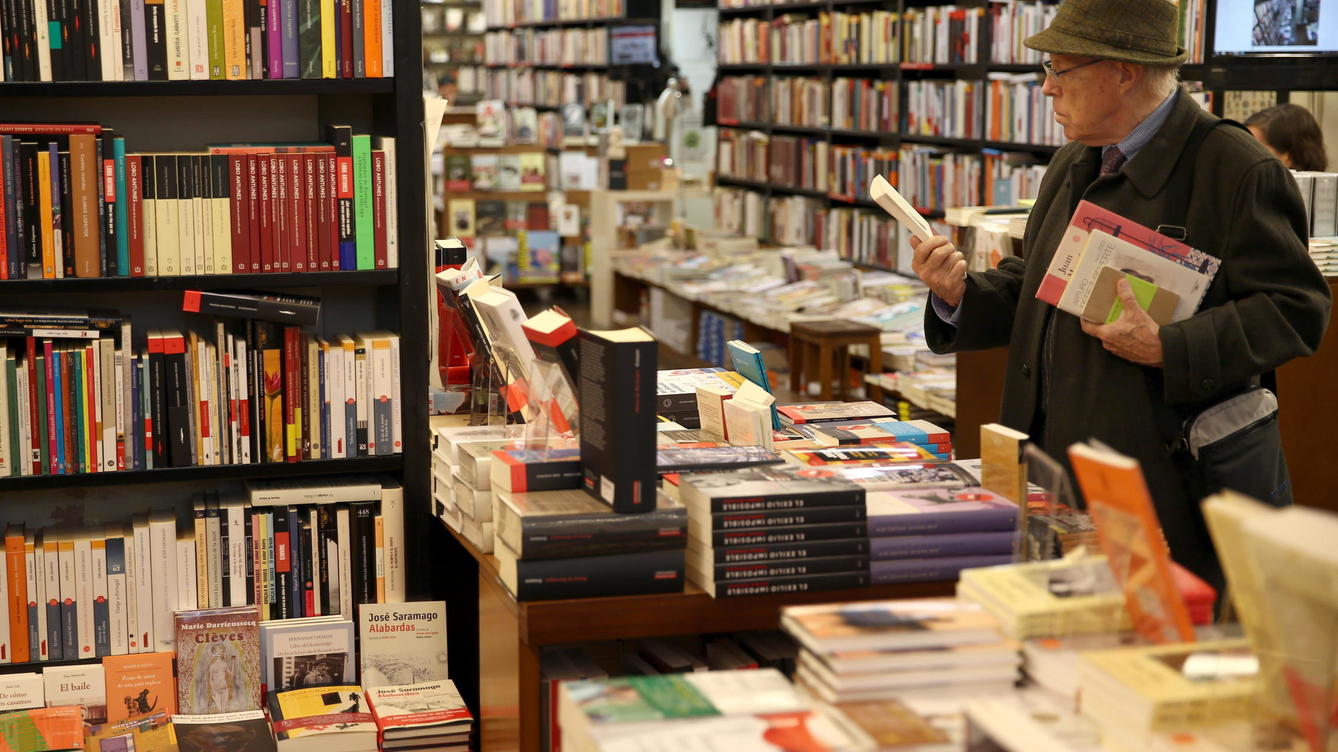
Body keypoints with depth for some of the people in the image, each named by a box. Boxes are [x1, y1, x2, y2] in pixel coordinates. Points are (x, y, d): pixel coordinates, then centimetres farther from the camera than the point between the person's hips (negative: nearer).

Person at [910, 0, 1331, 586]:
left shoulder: (1238, 172, -10)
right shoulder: (1072, 168, 16)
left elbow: (1295, 308, -14)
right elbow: (1030, 291, 21)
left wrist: (1167, 350, -23)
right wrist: (958, 295, 1)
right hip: (1052, 466, 7)